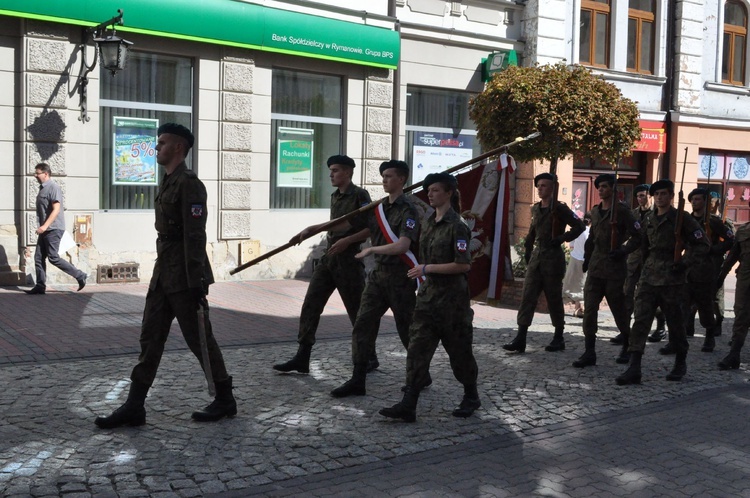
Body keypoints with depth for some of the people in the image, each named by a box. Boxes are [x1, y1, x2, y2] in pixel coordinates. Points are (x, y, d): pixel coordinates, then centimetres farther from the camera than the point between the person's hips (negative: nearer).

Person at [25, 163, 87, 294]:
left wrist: (45, 226, -26)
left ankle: (80, 276, 1)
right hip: (45, 229, 9)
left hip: (54, 229, -9)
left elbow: (56, 209, -21)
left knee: (53, 257, -9)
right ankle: (40, 286, 9)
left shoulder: (53, 187, -14)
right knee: (39, 257, 6)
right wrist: (43, 227, 20)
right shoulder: (42, 188, 16)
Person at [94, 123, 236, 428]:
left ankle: (225, 399, 15)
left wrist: (196, 284, -23)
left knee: (198, 339, 0)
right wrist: (162, 274, 21)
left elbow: (195, 237, -20)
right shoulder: (168, 183, 16)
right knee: (150, 337, 7)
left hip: (185, 278, -9)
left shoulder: (189, 183, -14)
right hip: (164, 274, 9)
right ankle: (134, 406, 11)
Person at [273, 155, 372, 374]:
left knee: (357, 311, 2)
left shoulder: (359, 195, -10)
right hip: (328, 258, 8)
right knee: (310, 305, 3)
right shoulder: (335, 197, 13)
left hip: (349, 260, -8)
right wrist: (309, 230, 20)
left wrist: (347, 241, -21)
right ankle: (302, 359, 8)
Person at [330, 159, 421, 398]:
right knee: (363, 324, 1)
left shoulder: (408, 211, -13)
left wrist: (372, 250, -16)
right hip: (378, 274, 7)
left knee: (407, 329, 6)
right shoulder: (378, 208, 10)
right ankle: (357, 381, 6)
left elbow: (402, 246, -24)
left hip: (400, 277, -7)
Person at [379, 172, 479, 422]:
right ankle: (408, 405, -2)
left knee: (458, 348, 8)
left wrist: (427, 268, -19)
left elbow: (463, 265, -19)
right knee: (417, 347, -1)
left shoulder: (457, 226, -14)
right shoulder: (428, 223, 10)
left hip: (452, 297, -7)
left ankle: (471, 397, 29)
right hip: (428, 293, 7)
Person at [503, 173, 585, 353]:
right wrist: (528, 251, 14)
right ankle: (520, 338, -5)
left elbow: (579, 226, -8)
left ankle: (558, 338, 17)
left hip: (553, 258, -6)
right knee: (527, 296, -3)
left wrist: (562, 238, -15)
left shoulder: (559, 208, -7)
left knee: (554, 299, 3)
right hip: (536, 257, 6)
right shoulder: (535, 209, 12)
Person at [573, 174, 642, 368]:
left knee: (618, 309, 7)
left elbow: (637, 237, -8)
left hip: (615, 267, -5)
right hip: (596, 267, 6)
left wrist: (623, 251, -19)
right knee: (589, 308, -3)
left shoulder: (622, 211, -8)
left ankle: (628, 347, 27)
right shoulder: (595, 211, 12)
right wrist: (587, 258, 16)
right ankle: (589, 353, -1)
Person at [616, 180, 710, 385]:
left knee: (675, 322, 8)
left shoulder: (682, 219, -6)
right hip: (648, 277, 4)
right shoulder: (649, 219, 10)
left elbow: (702, 245, -5)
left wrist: (683, 263, -11)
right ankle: (634, 368, -10)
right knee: (640, 320, -6)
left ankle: (680, 363, 30)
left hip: (671, 279, -4)